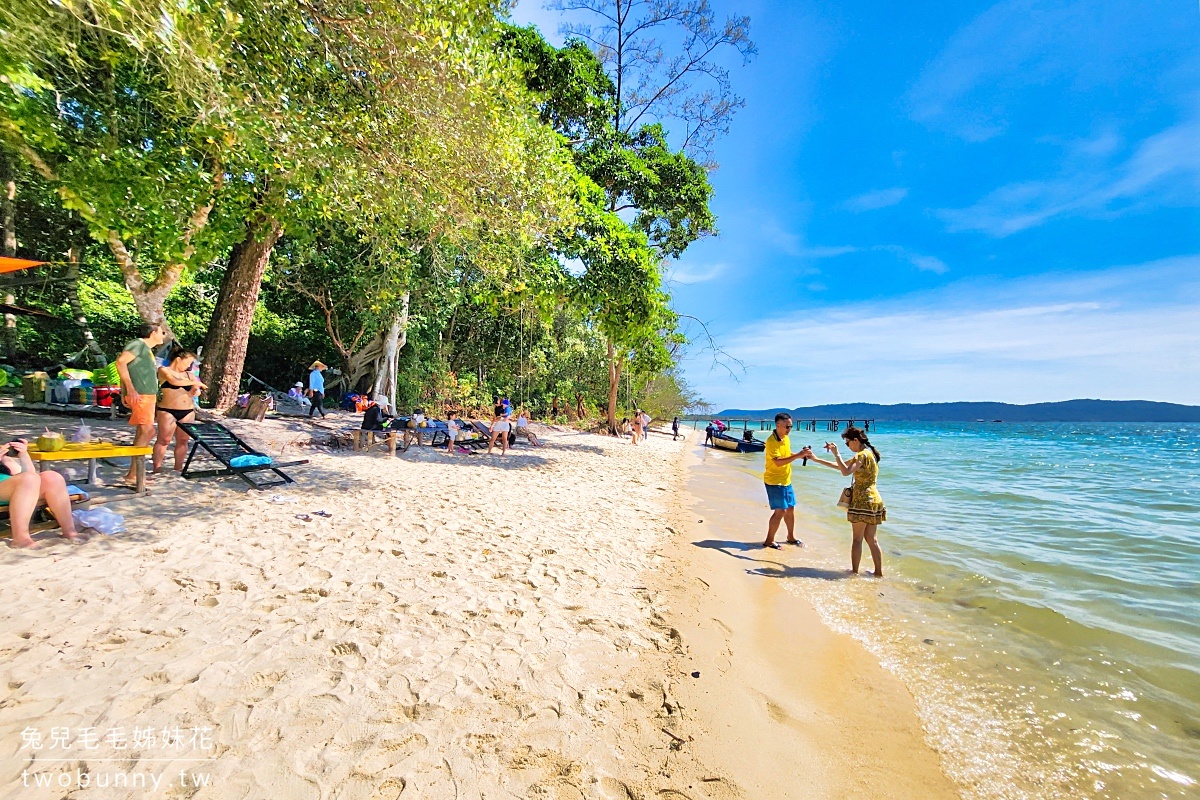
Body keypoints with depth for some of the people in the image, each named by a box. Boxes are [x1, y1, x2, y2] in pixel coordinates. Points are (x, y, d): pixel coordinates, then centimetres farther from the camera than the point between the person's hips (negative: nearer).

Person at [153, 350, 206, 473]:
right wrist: (194, 382, -12)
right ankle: (157, 468, 4)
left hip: (188, 412, 5)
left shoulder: (189, 374, 15)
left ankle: (178, 468, 12)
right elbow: (174, 381, -17)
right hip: (168, 411, -5)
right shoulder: (164, 370, 1)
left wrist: (196, 389, -8)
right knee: (164, 440, -2)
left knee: (183, 441, 6)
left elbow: (196, 391, 14)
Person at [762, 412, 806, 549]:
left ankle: (791, 537, 33)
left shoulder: (786, 437, 6)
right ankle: (769, 540, 6)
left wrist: (801, 455, 2)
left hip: (786, 480, 9)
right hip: (774, 481, -9)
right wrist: (797, 456, -33)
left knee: (790, 508, 16)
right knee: (780, 511, -7)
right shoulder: (772, 441, -21)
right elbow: (778, 462, -30)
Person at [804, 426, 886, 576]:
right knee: (871, 539, 13)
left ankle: (854, 571, 11)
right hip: (873, 499, 9)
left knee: (857, 538, 2)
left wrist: (836, 453, -20)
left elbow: (846, 471, -30)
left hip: (863, 500, -9)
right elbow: (841, 466, 20)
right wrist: (815, 459, 19)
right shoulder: (868, 453, 16)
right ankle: (879, 572, 17)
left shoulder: (862, 455, -14)